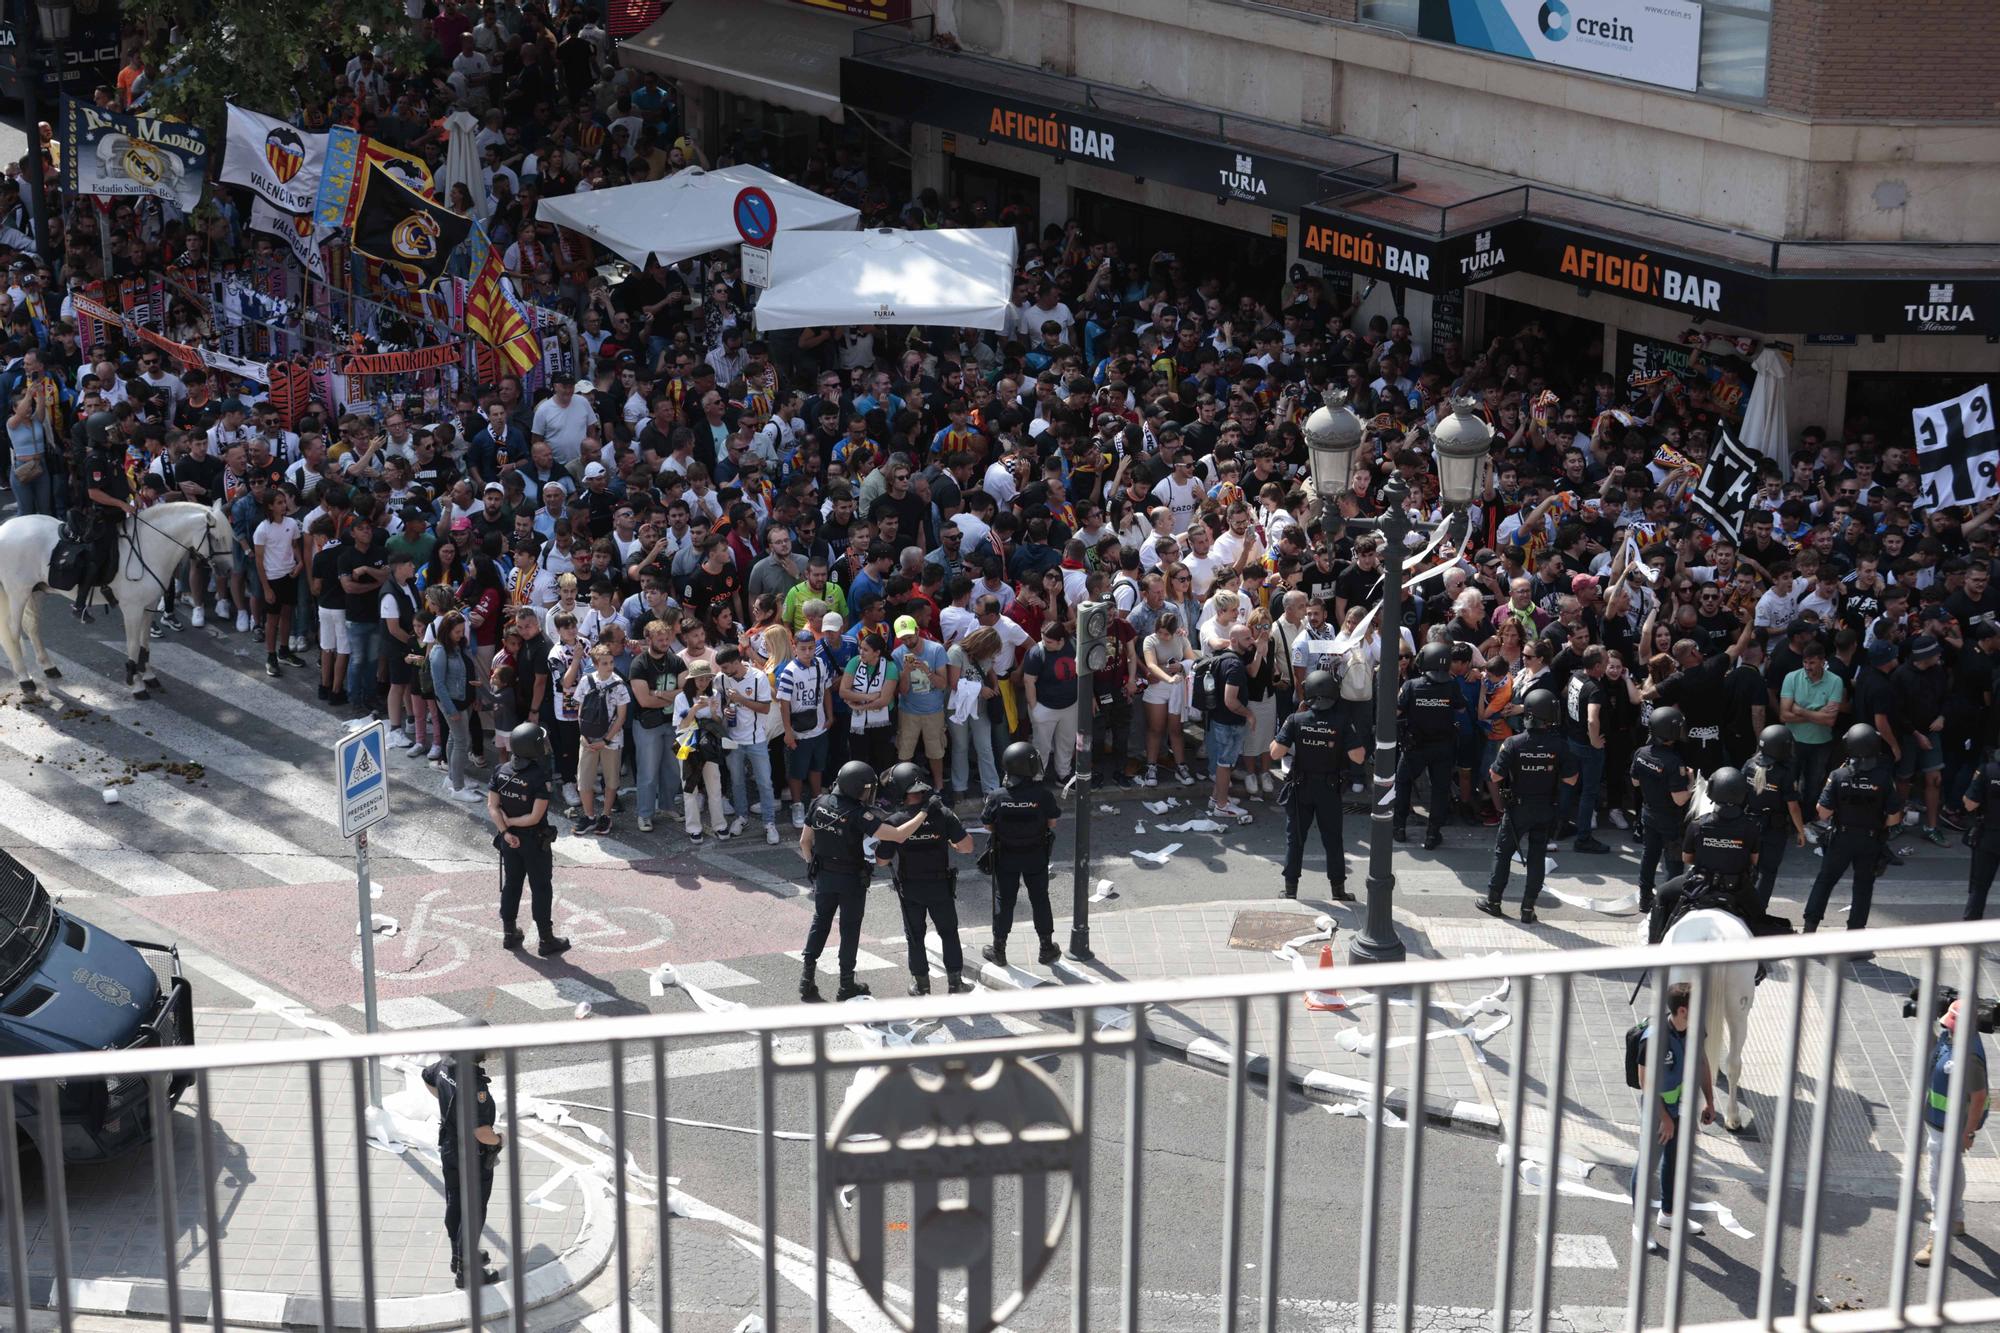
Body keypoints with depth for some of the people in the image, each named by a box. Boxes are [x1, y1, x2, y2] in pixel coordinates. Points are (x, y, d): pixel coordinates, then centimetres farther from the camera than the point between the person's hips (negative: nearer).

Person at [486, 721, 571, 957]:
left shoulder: (501, 772, -6)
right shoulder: (541, 777, -24)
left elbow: (492, 807, -7)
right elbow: (535, 817, -24)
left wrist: (505, 831, -10)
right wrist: (511, 821, -11)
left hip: (509, 840, 5)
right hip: (535, 842, -5)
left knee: (511, 884, 19)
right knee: (541, 889, 7)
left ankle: (509, 934, 29)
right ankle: (545, 940, 14)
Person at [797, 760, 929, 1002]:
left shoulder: (819, 804, -9)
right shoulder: (858, 815, -26)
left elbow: (805, 842, 1)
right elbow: (898, 835, -29)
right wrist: (924, 814, -21)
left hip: (823, 876, 5)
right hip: (852, 881, -5)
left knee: (820, 923, 20)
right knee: (850, 930, 11)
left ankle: (808, 980, 19)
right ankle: (847, 986, 22)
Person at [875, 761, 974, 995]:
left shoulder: (894, 821, -19)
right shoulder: (942, 814, -17)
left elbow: (882, 860, -11)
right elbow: (967, 846, -14)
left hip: (910, 889, 0)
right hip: (941, 887, 0)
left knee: (915, 936, 16)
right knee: (949, 933, 17)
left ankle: (921, 985, 23)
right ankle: (955, 982, 20)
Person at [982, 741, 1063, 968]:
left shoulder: (998, 797, -19)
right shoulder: (1043, 794, -22)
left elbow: (989, 826, -8)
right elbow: (1052, 823, -11)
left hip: (1006, 856, 0)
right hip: (1036, 855, 0)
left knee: (1004, 900, 15)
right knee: (1040, 900, 16)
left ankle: (999, 950, 25)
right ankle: (1046, 948, 28)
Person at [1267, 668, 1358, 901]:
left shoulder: (1296, 720, -13)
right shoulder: (1341, 724, -13)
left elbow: (1276, 753, -15)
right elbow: (1358, 757, -15)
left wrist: (1282, 730, 1)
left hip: (1300, 788, 0)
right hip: (1329, 789, 0)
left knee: (1295, 838, 12)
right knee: (1332, 839, 12)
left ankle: (1290, 890, 17)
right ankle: (1338, 890, 20)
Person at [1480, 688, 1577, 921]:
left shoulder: (1514, 744, -19)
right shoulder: (1559, 747, -14)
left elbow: (1495, 777, -16)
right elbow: (1570, 780, -9)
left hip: (1517, 808, -1)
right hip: (1545, 810, 2)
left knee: (1503, 852, 15)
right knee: (1537, 856, 11)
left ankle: (1493, 901, 23)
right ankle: (1528, 908, 14)